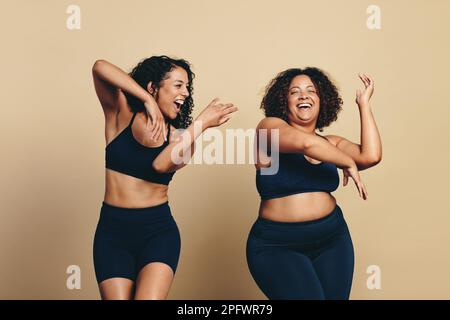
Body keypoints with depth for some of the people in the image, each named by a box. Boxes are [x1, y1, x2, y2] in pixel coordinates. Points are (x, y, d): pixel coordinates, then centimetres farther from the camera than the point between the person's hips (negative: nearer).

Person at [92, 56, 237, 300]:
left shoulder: (181, 138, 2)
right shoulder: (121, 116, 0)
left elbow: (161, 164, -20)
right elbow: (100, 67, -14)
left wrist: (200, 124, -20)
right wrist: (148, 101, -17)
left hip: (159, 232, 0)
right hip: (112, 229, 0)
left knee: (149, 296, -18)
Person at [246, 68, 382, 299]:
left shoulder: (332, 143, 8)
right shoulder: (270, 127, -6)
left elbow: (371, 156, -10)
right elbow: (305, 142, -26)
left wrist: (364, 104, 0)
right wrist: (348, 163, -12)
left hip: (332, 239, 5)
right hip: (277, 246, -5)